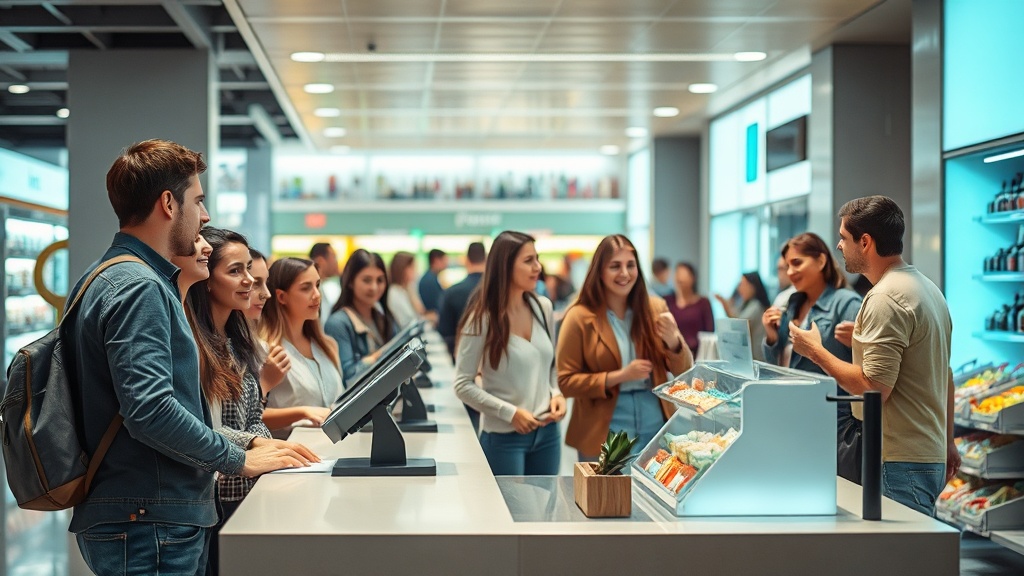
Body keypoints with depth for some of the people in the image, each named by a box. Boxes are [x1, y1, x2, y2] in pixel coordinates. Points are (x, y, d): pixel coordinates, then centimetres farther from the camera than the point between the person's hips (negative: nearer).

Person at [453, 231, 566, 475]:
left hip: (547, 432, 6)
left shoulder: (543, 308, 5)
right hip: (504, 437, -5)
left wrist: (556, 394, -1)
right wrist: (510, 413, -16)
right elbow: (463, 385, -10)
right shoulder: (482, 319, -12)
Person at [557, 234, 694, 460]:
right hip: (605, 435, -3)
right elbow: (566, 382, -7)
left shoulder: (655, 309, 3)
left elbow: (683, 371, 4)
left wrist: (673, 340, -17)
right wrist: (620, 376, -18)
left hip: (656, 430, 3)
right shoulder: (580, 317, -7)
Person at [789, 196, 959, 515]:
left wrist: (815, 351, -10)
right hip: (930, 456, 10)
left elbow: (875, 388, -22)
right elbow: (946, 376, 21)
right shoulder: (927, 287, 15)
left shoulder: (885, 299, -17)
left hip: (900, 465, -10)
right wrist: (947, 443, 27)